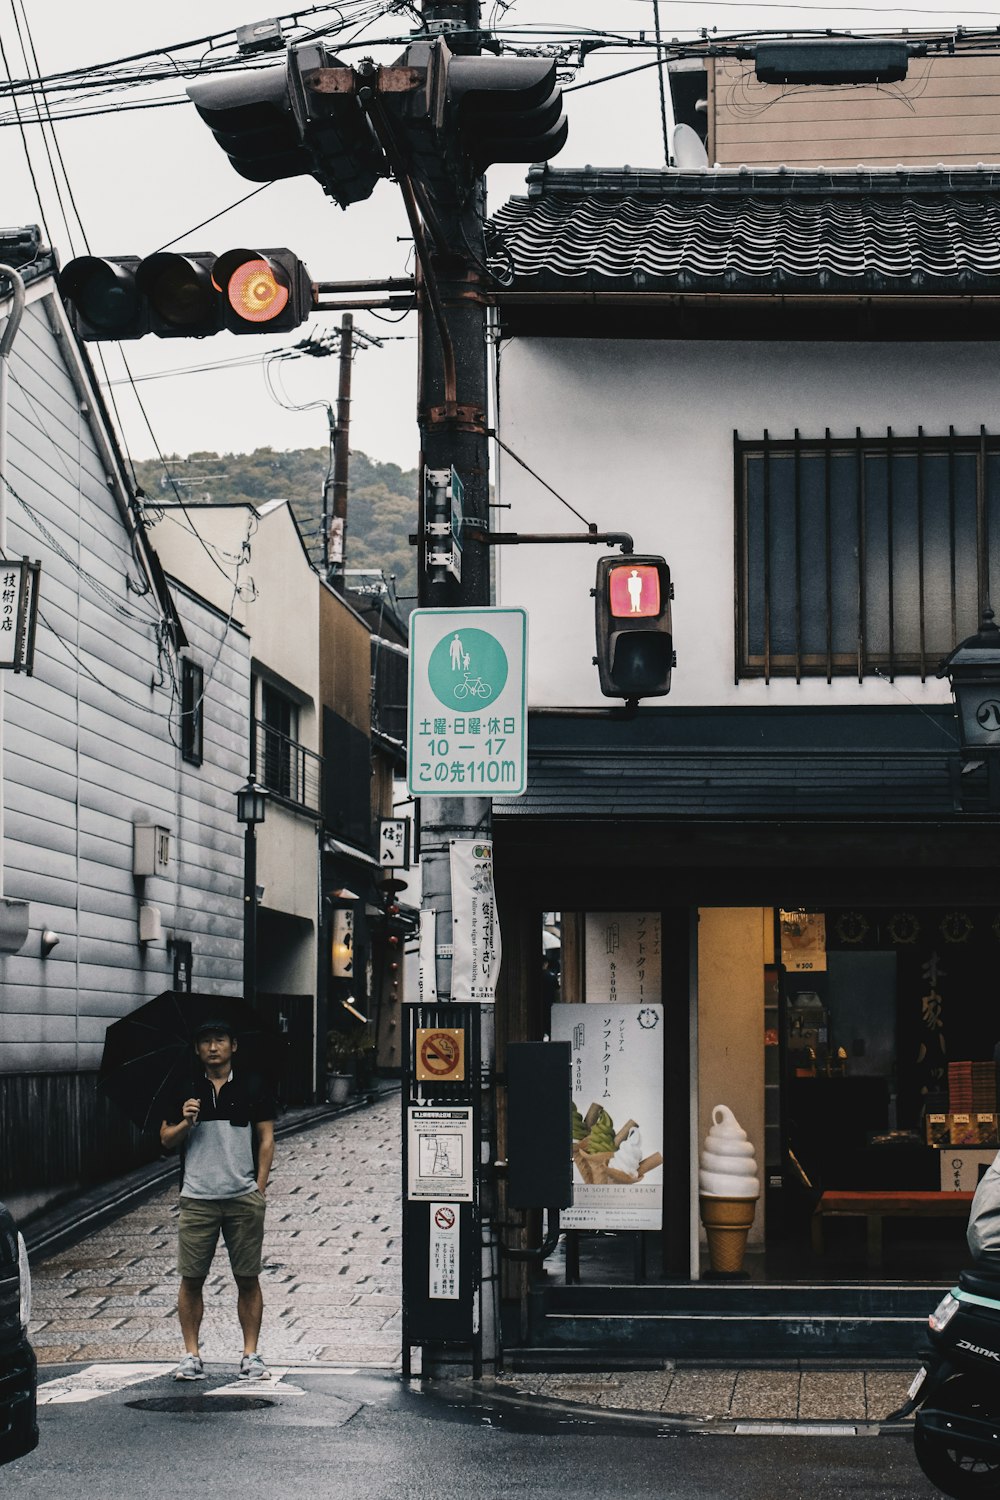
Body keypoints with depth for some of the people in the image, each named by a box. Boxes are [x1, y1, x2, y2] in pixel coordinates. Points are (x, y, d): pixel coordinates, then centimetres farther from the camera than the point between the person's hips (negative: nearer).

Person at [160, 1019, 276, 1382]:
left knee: (248, 1279, 2)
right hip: (197, 1199, 1)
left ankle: (251, 1354, 8)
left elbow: (266, 1139, 5)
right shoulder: (185, 1090, 7)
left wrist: (260, 1188, -2)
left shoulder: (251, 1087, 4)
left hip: (244, 1198, -1)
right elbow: (166, 1141, 10)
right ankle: (191, 1355, 9)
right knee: (191, 1278, 1)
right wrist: (185, 1123, -11)